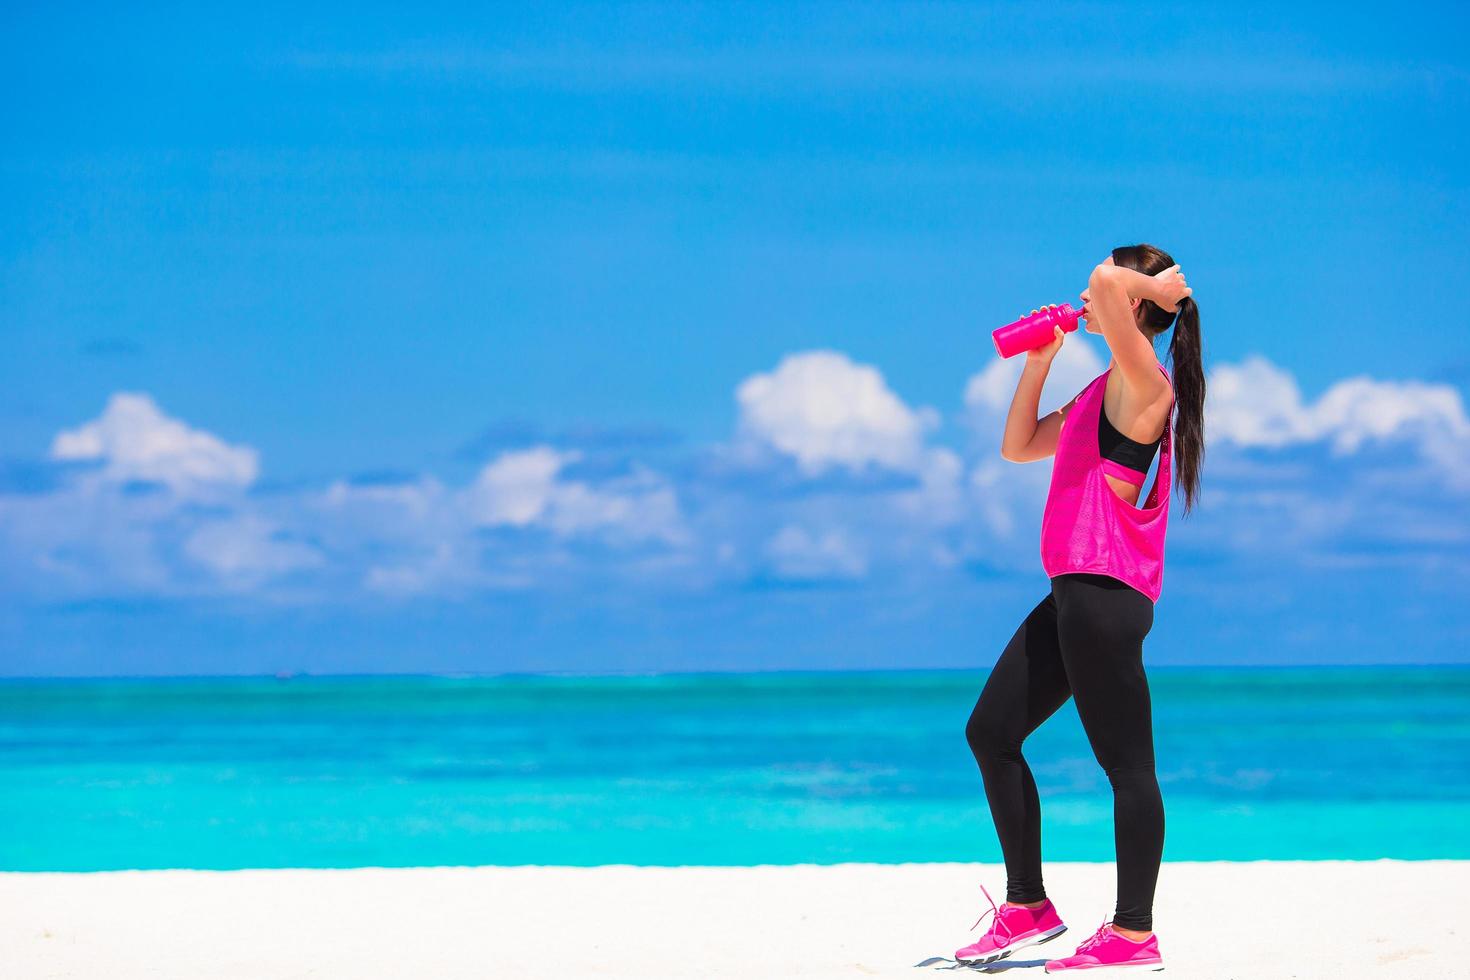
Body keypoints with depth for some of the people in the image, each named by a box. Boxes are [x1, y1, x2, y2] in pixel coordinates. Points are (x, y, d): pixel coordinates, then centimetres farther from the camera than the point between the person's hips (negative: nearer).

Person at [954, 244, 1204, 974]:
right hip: (1077, 592, 10)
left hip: (1106, 595, -10)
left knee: (1124, 762, -5)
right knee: (990, 731, 14)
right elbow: (1018, 447, 28)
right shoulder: (1101, 394, 19)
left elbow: (1106, 284, -28)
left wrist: (1158, 286, -8)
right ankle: (1027, 906, 21)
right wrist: (1038, 362, 20)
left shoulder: (1145, 385, -12)